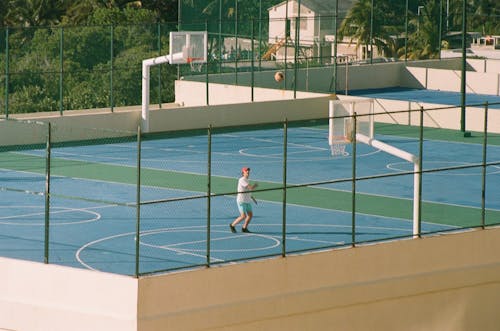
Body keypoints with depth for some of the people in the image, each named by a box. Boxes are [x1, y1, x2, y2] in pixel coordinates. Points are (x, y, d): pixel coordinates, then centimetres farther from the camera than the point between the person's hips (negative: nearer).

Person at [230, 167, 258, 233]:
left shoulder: (246, 180, 13)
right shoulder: (242, 180, -17)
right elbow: (251, 187, -24)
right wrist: (255, 185, -3)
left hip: (247, 201, 9)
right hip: (241, 201, -9)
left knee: (250, 215, 5)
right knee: (243, 216, -13)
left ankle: (244, 228, 19)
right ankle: (232, 225, 6)